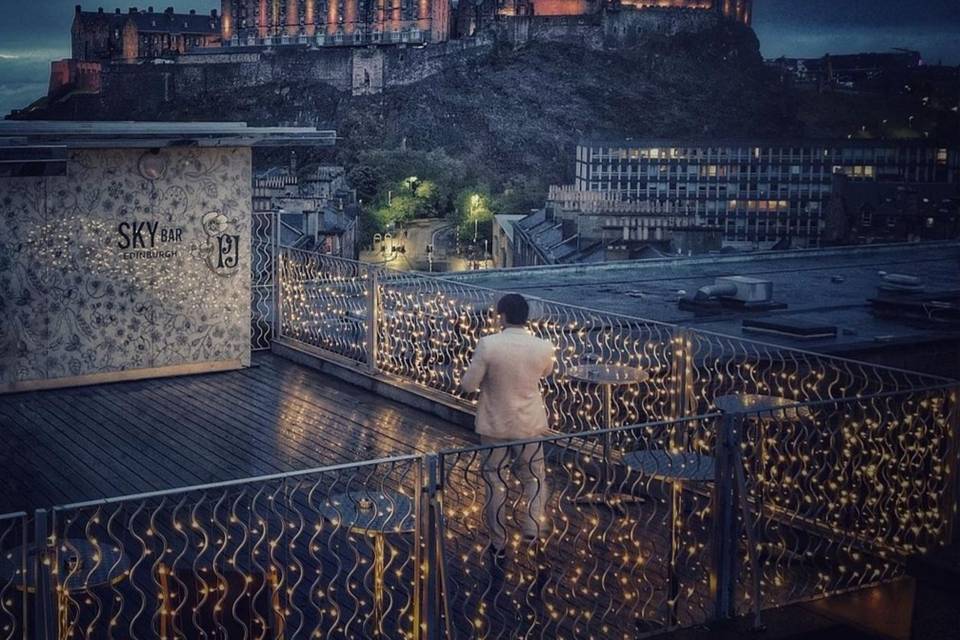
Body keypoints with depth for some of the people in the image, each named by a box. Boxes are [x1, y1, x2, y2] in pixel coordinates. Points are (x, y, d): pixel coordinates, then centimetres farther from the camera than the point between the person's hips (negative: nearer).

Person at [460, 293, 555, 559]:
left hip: (495, 425, -1)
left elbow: (469, 385, -13)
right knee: (534, 477, 23)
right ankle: (533, 525, 12)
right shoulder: (543, 347, -12)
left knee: (496, 483, 13)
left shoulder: (488, 345, -20)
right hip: (530, 425, 1)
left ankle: (498, 544, 20)